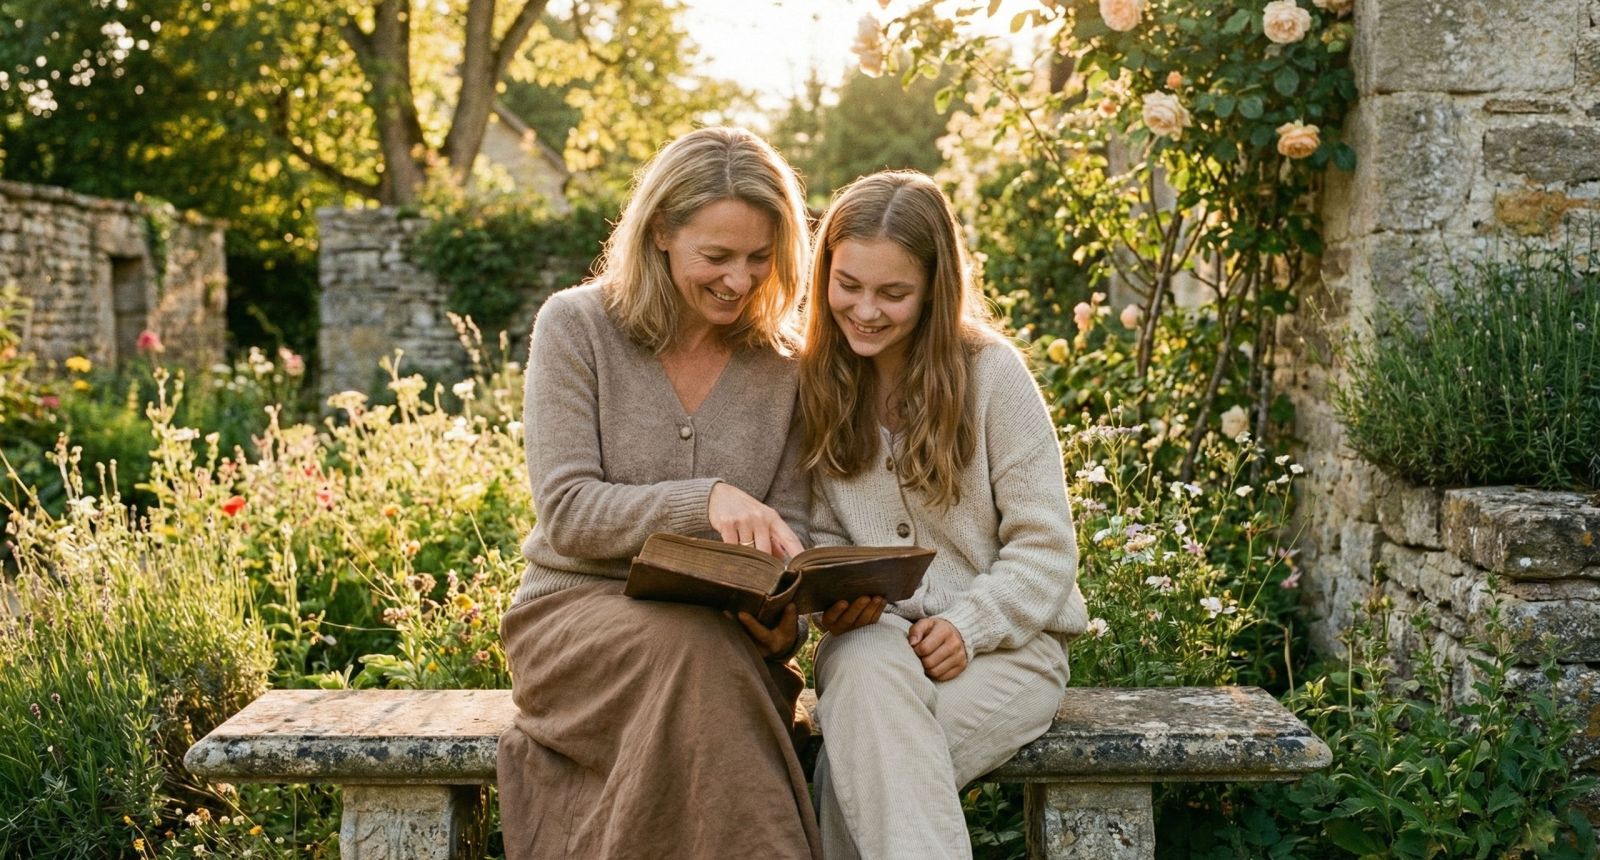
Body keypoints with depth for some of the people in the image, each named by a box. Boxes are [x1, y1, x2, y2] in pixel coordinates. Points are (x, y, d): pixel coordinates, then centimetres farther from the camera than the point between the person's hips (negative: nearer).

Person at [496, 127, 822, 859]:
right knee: (696, 647, -35)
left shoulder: (783, 364, 6)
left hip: (720, 630, 2)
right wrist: (705, 499, -24)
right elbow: (566, 512, -9)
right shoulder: (576, 325, -3)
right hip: (576, 609, -2)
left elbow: (787, 525, 7)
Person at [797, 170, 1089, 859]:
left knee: (863, 760, -33)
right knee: (867, 673, -36)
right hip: (873, 639, 3)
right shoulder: (817, 381, 6)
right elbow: (821, 533, 11)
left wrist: (968, 628, -20)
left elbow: (1045, 547, -5)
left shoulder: (991, 371, -5)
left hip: (1005, 646, -3)